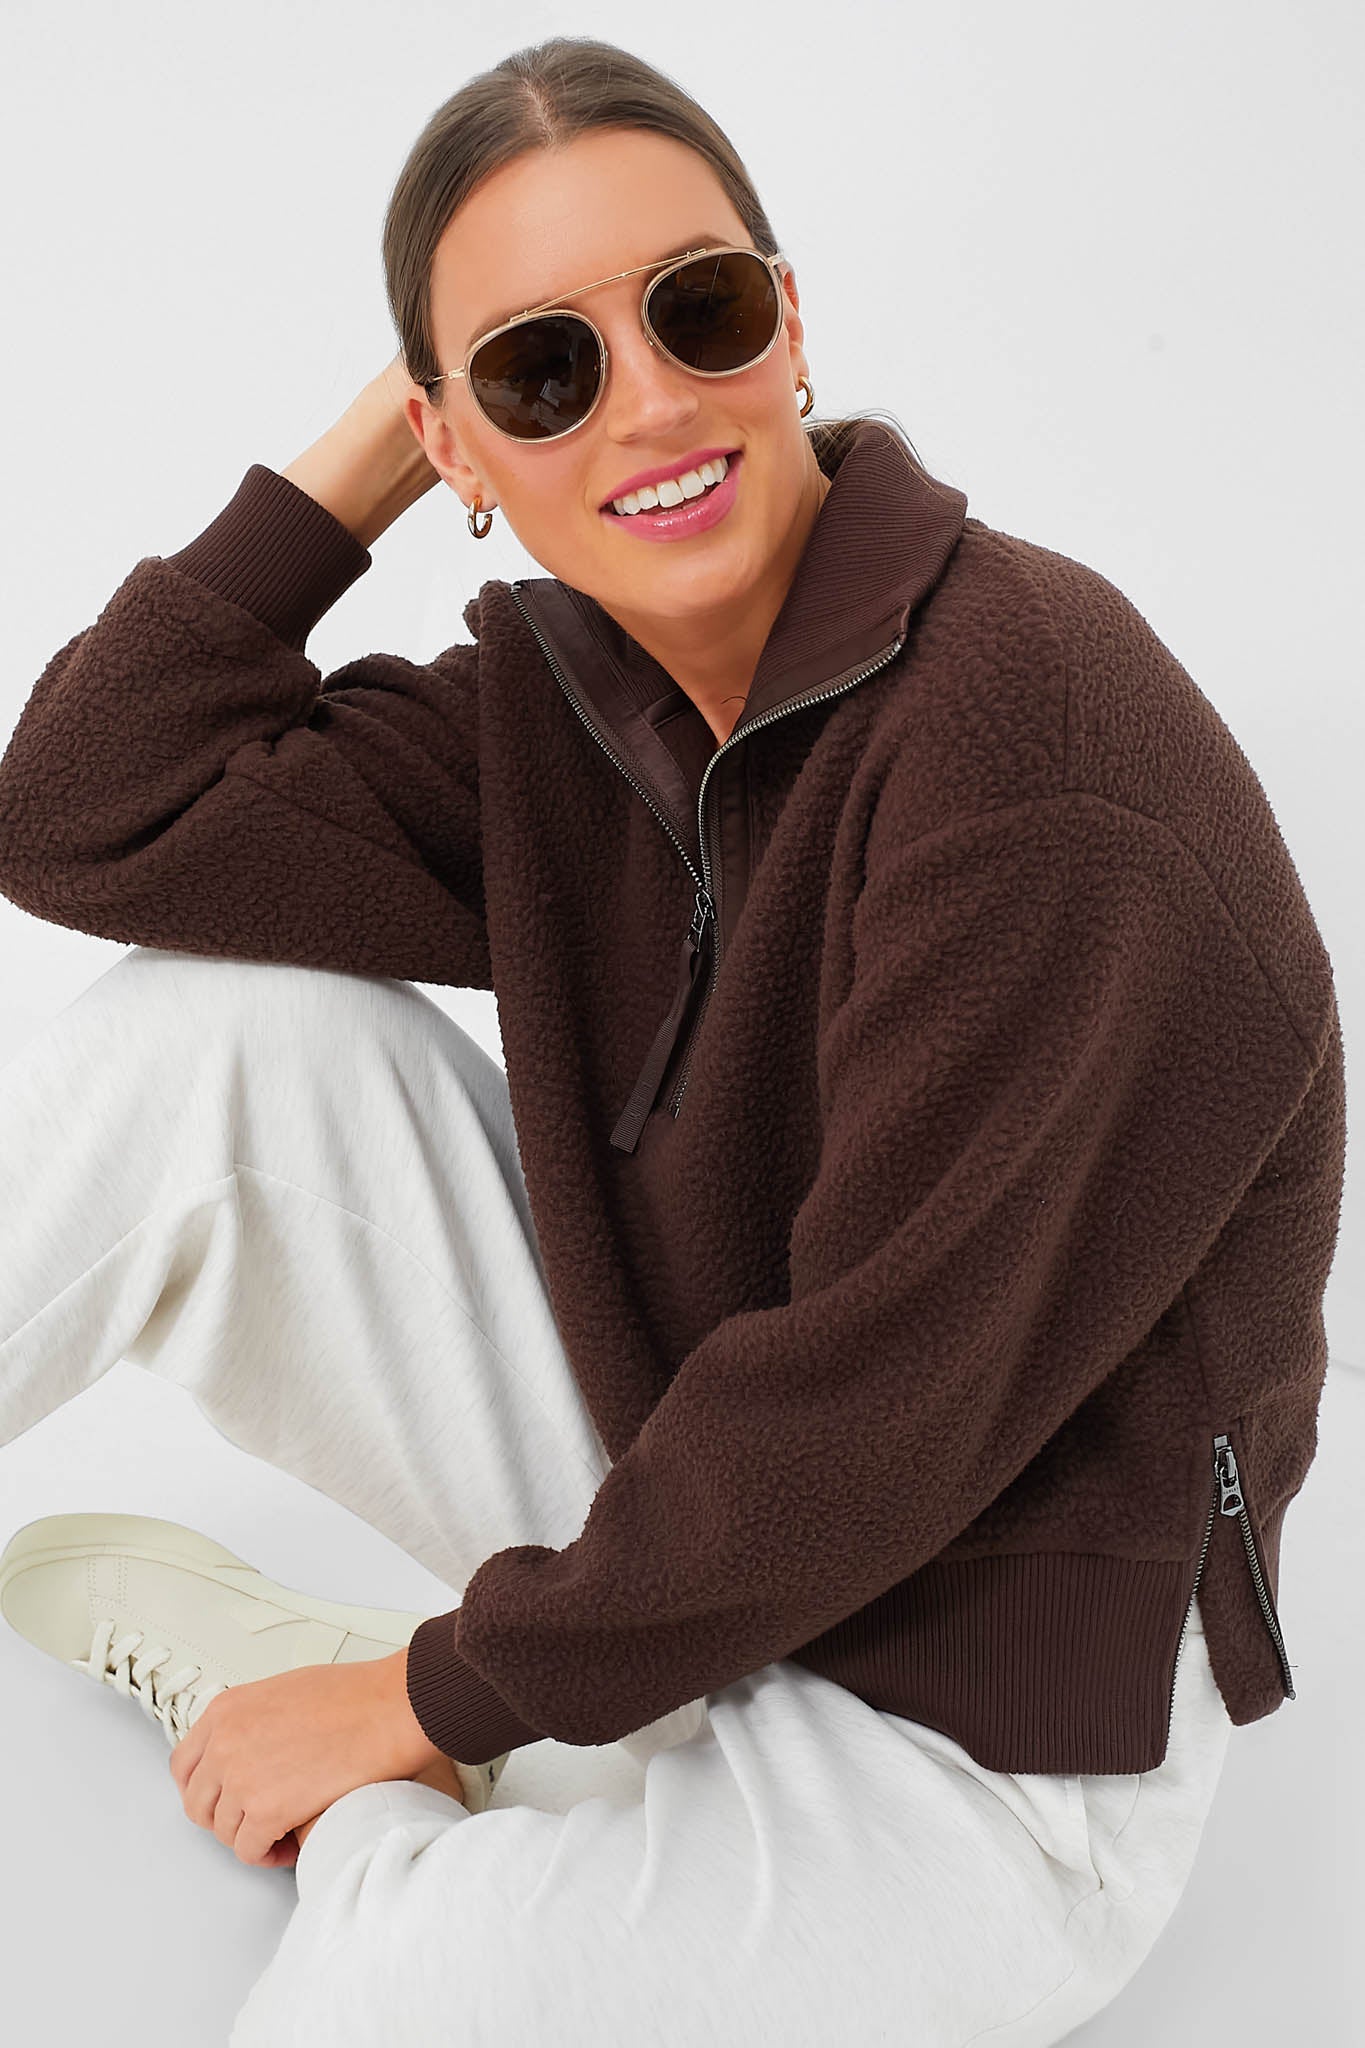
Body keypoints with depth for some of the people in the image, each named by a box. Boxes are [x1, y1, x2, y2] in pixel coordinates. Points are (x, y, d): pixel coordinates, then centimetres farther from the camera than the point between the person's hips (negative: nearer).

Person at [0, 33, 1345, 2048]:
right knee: (222, 1026, -7)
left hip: (966, 1716, -6)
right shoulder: (556, 697, -1)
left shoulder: (1037, 742, -25)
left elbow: (875, 1416, -24)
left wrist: (441, 1694, -12)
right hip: (672, 1516, 7)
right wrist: (361, 452, -6)